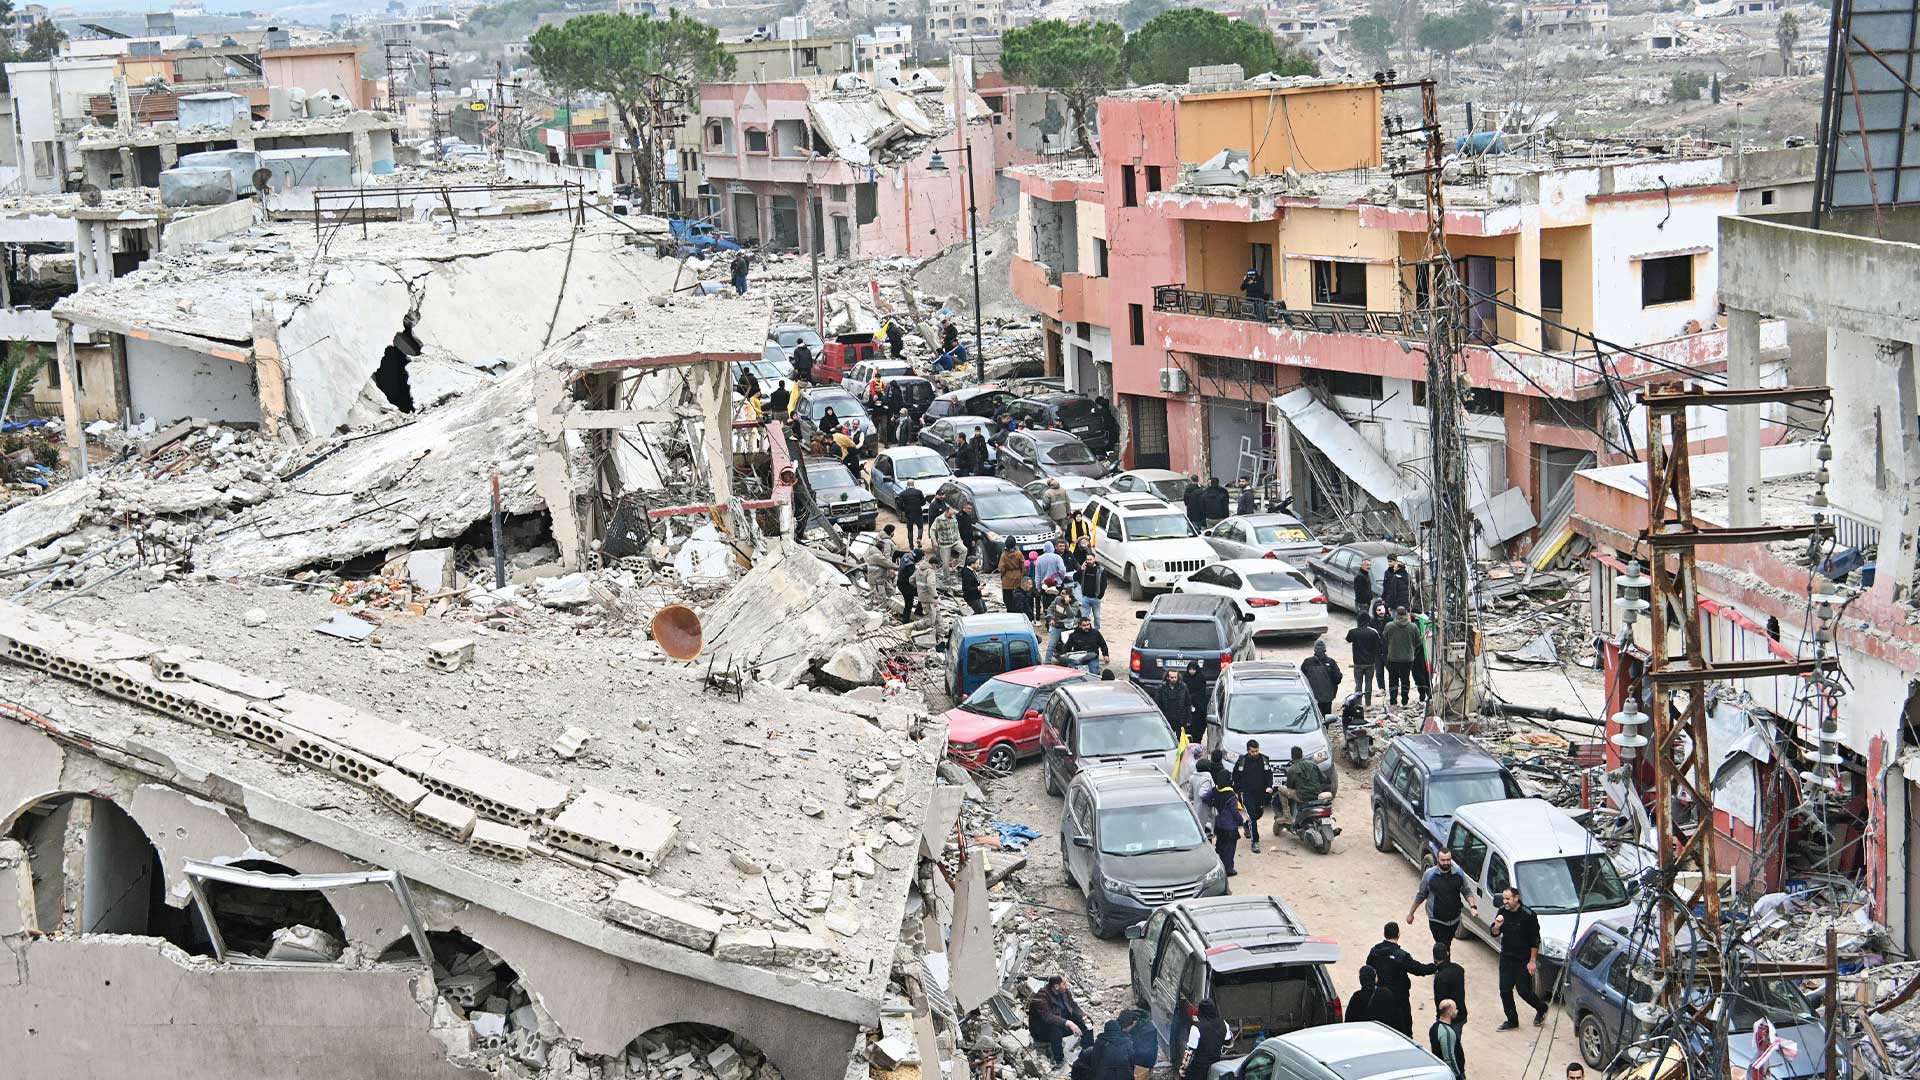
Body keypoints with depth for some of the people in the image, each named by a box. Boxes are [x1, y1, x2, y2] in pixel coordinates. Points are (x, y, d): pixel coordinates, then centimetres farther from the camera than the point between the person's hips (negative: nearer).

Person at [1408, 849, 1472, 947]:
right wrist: (1411, 913, 7)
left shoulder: (1459, 873, -4)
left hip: (1454, 920, 3)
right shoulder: (1429, 875, -10)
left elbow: (1467, 892, 8)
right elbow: (1420, 896, 1)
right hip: (1436, 921, -3)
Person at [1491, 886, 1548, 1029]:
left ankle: (1541, 1009, 25)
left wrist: (1532, 961, -12)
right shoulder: (1503, 912, 0)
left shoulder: (1528, 915, -16)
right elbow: (1495, 934, 8)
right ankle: (1512, 1020, 17)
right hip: (1506, 958, 5)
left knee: (1524, 990, -3)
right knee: (1505, 990, 3)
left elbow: (1535, 940, -11)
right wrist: (1497, 926, -15)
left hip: (1523, 960, -5)